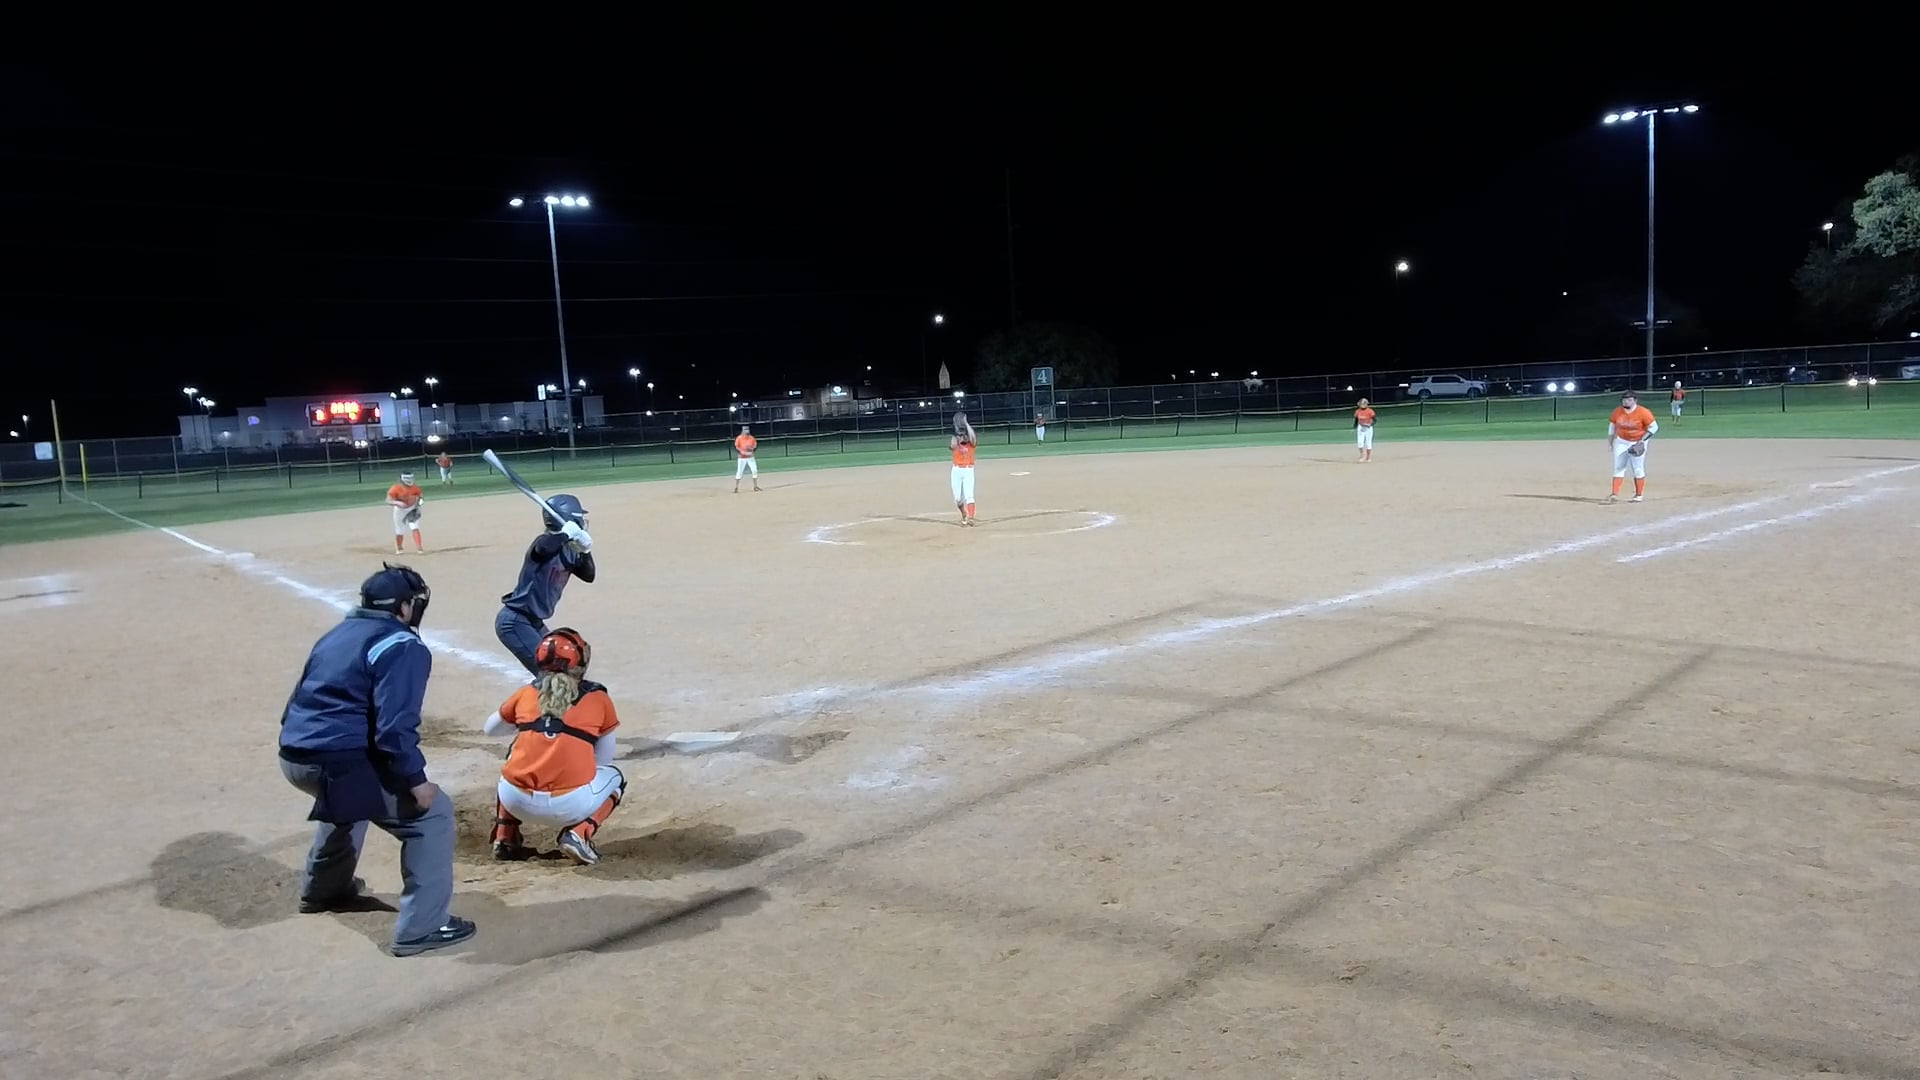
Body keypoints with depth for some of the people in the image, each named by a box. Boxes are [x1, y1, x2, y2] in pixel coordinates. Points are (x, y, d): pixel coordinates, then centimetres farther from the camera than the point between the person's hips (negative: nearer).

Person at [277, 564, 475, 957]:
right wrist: (416, 779, -12)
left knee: (350, 797, 39)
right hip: (337, 760, -9)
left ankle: (324, 890, 54)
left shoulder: (337, 634, 20)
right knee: (432, 811, 1)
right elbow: (394, 725, -18)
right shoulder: (402, 646, -8)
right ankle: (421, 927, -3)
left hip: (294, 755, 9)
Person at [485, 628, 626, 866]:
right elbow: (605, 759, 13)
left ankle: (505, 839, 23)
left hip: (517, 801, 3)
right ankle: (579, 834, 2)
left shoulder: (526, 693, 12)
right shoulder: (598, 698, 7)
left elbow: (490, 729, 30)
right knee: (614, 777, 27)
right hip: (569, 805, -3)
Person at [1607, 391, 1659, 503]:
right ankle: (1615, 494, -4)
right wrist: (1610, 441, 12)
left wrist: (1642, 441, -21)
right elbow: (1612, 425, 10)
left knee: (1638, 469, 4)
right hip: (1621, 442, 3)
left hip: (1637, 443, -3)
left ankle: (1639, 494, 15)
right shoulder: (1617, 412, -5)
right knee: (1618, 468, -1)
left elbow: (1654, 427, -15)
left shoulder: (1643, 412, -18)